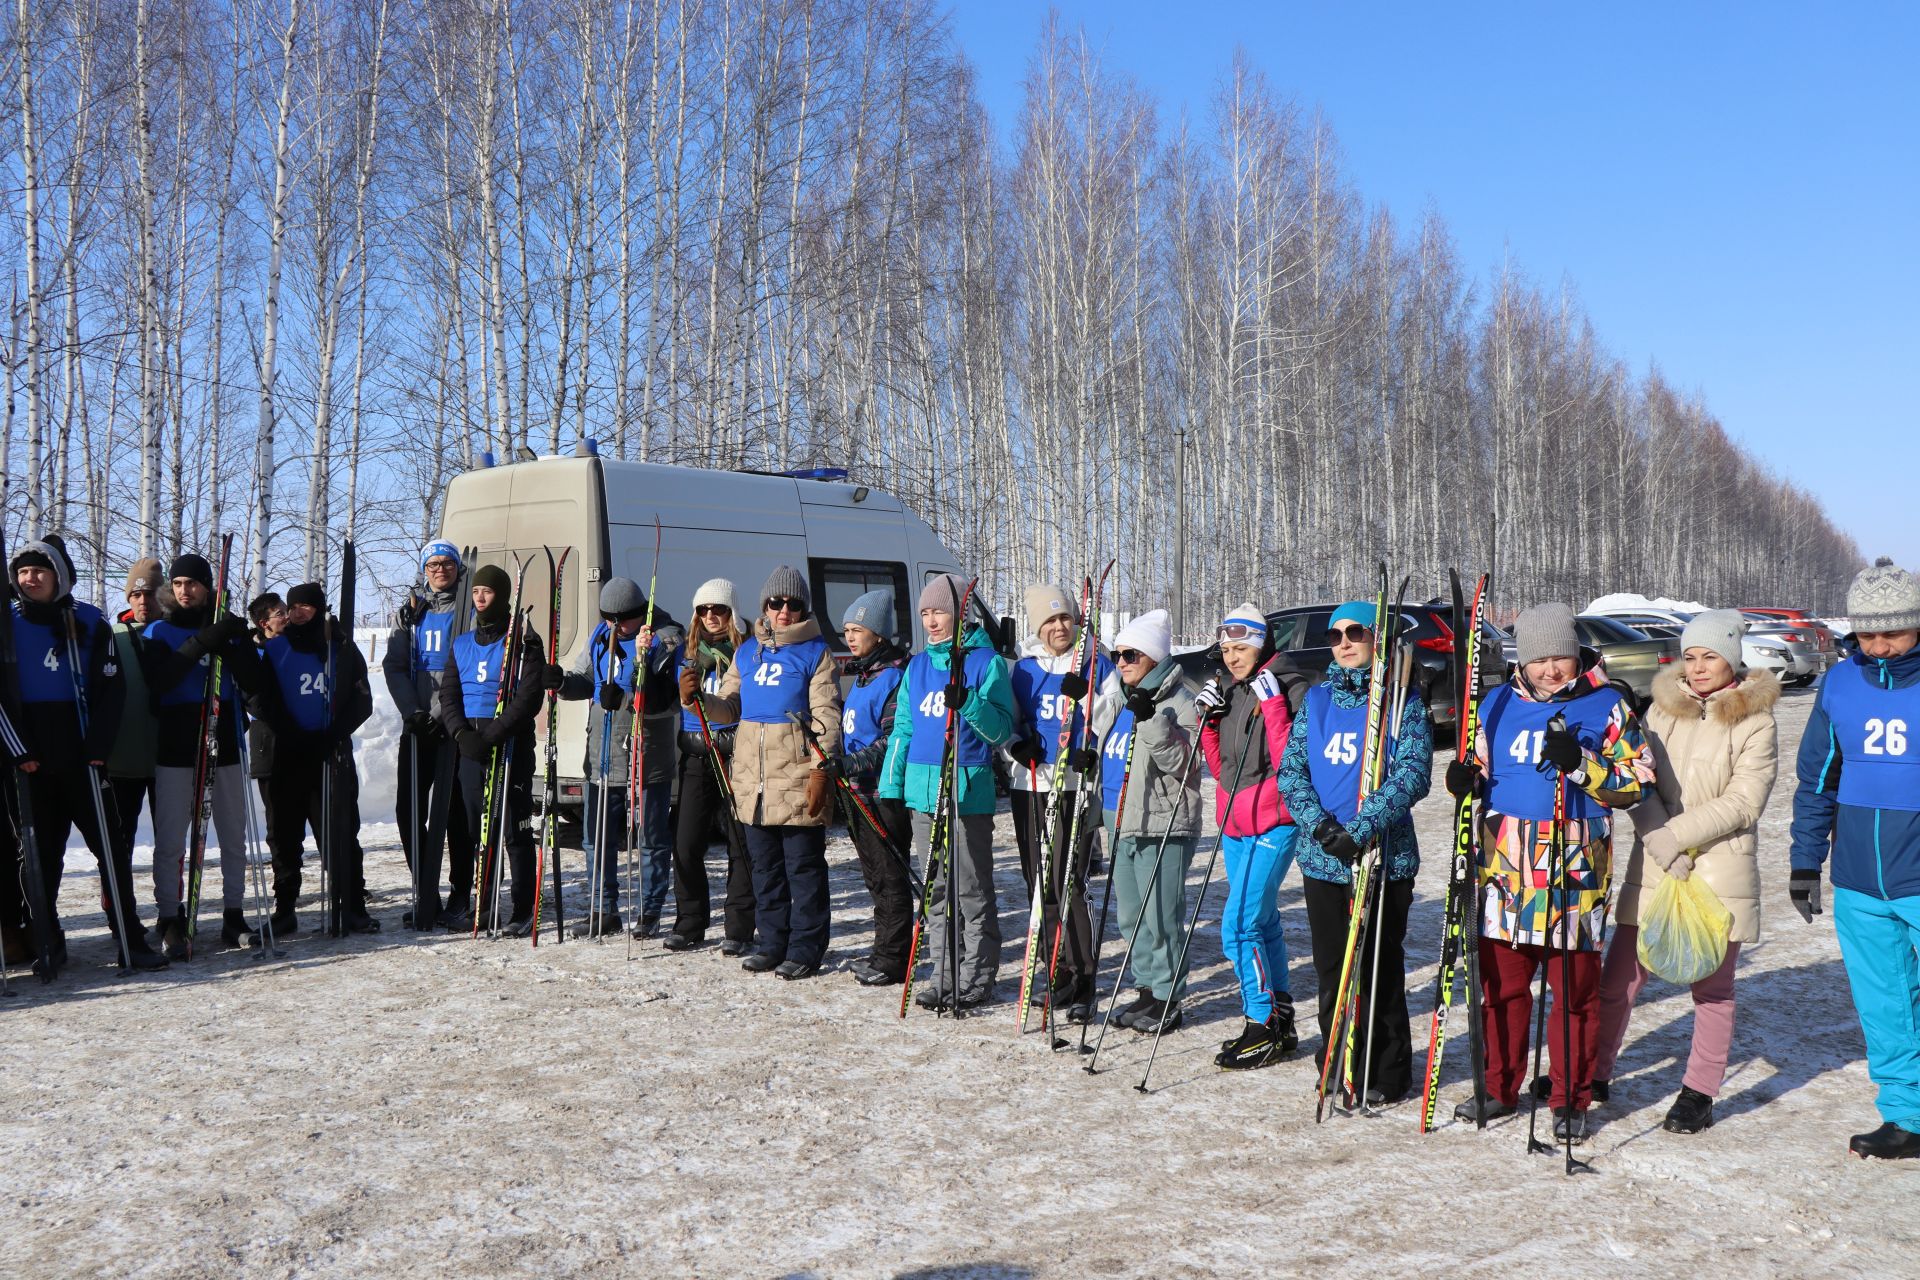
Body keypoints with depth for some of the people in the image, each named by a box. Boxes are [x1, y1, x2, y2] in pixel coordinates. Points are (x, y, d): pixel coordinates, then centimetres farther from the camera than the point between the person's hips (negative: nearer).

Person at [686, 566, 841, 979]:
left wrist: (821, 771, -16)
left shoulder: (816, 653, -2)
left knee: (804, 867, 1)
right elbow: (728, 708, 15)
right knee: (765, 867, 13)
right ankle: (772, 942, 23)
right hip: (752, 779, 6)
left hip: (797, 779, -5)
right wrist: (696, 698, -5)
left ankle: (806, 948, 9)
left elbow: (827, 718, -7)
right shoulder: (747, 652, 13)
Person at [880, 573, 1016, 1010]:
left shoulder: (986, 661, -4)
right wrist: (891, 788, 10)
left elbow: (1002, 730, -10)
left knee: (972, 888, 0)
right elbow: (902, 730, 16)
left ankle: (977, 977, 10)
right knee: (935, 889, 11)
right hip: (922, 790, 6)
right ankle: (944, 973, 21)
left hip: (969, 791, -6)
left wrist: (967, 702, -27)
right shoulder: (918, 666, 13)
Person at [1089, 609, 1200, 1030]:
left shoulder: (1178, 700, -10)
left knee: (1161, 916, -4)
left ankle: (1168, 999, 7)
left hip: (1162, 824, -8)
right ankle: (1147, 989, 26)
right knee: (1130, 916, 15)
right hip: (1119, 822, 9)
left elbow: (1180, 762, -20)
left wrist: (1151, 721, -28)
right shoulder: (1114, 695, 14)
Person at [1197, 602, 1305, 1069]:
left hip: (1272, 824, -8)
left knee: (1238, 928, -12)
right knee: (1263, 922, 15)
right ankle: (1281, 1023, 26)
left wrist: (1272, 703, -24)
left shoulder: (1287, 689, -12)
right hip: (1234, 825, 8)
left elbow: (1289, 761, -22)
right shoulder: (1226, 689, 10)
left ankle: (1264, 1027, 0)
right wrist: (1208, 718, 1)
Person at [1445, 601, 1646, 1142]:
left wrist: (1580, 764, -19)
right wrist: (1465, 780, -5)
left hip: (1574, 872, -3)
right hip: (1505, 868, 3)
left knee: (1575, 989, 5)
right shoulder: (1497, 704, 9)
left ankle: (1570, 1100, 18)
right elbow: (1481, 769, 18)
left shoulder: (1607, 707, 0)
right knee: (1500, 982, 10)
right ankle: (1499, 1088, 24)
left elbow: (1634, 784, -3)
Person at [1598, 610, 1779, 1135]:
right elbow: (1639, 783, 1)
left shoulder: (1755, 721, -4)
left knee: (1713, 987, 8)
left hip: (1720, 870, -3)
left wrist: (1674, 834, -15)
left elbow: (1743, 803, -11)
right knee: (1618, 978, 4)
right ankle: (1594, 1074, 19)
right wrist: (1659, 840, -14)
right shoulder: (1662, 708, 7)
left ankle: (1699, 1092, 22)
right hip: (1652, 870, 3)